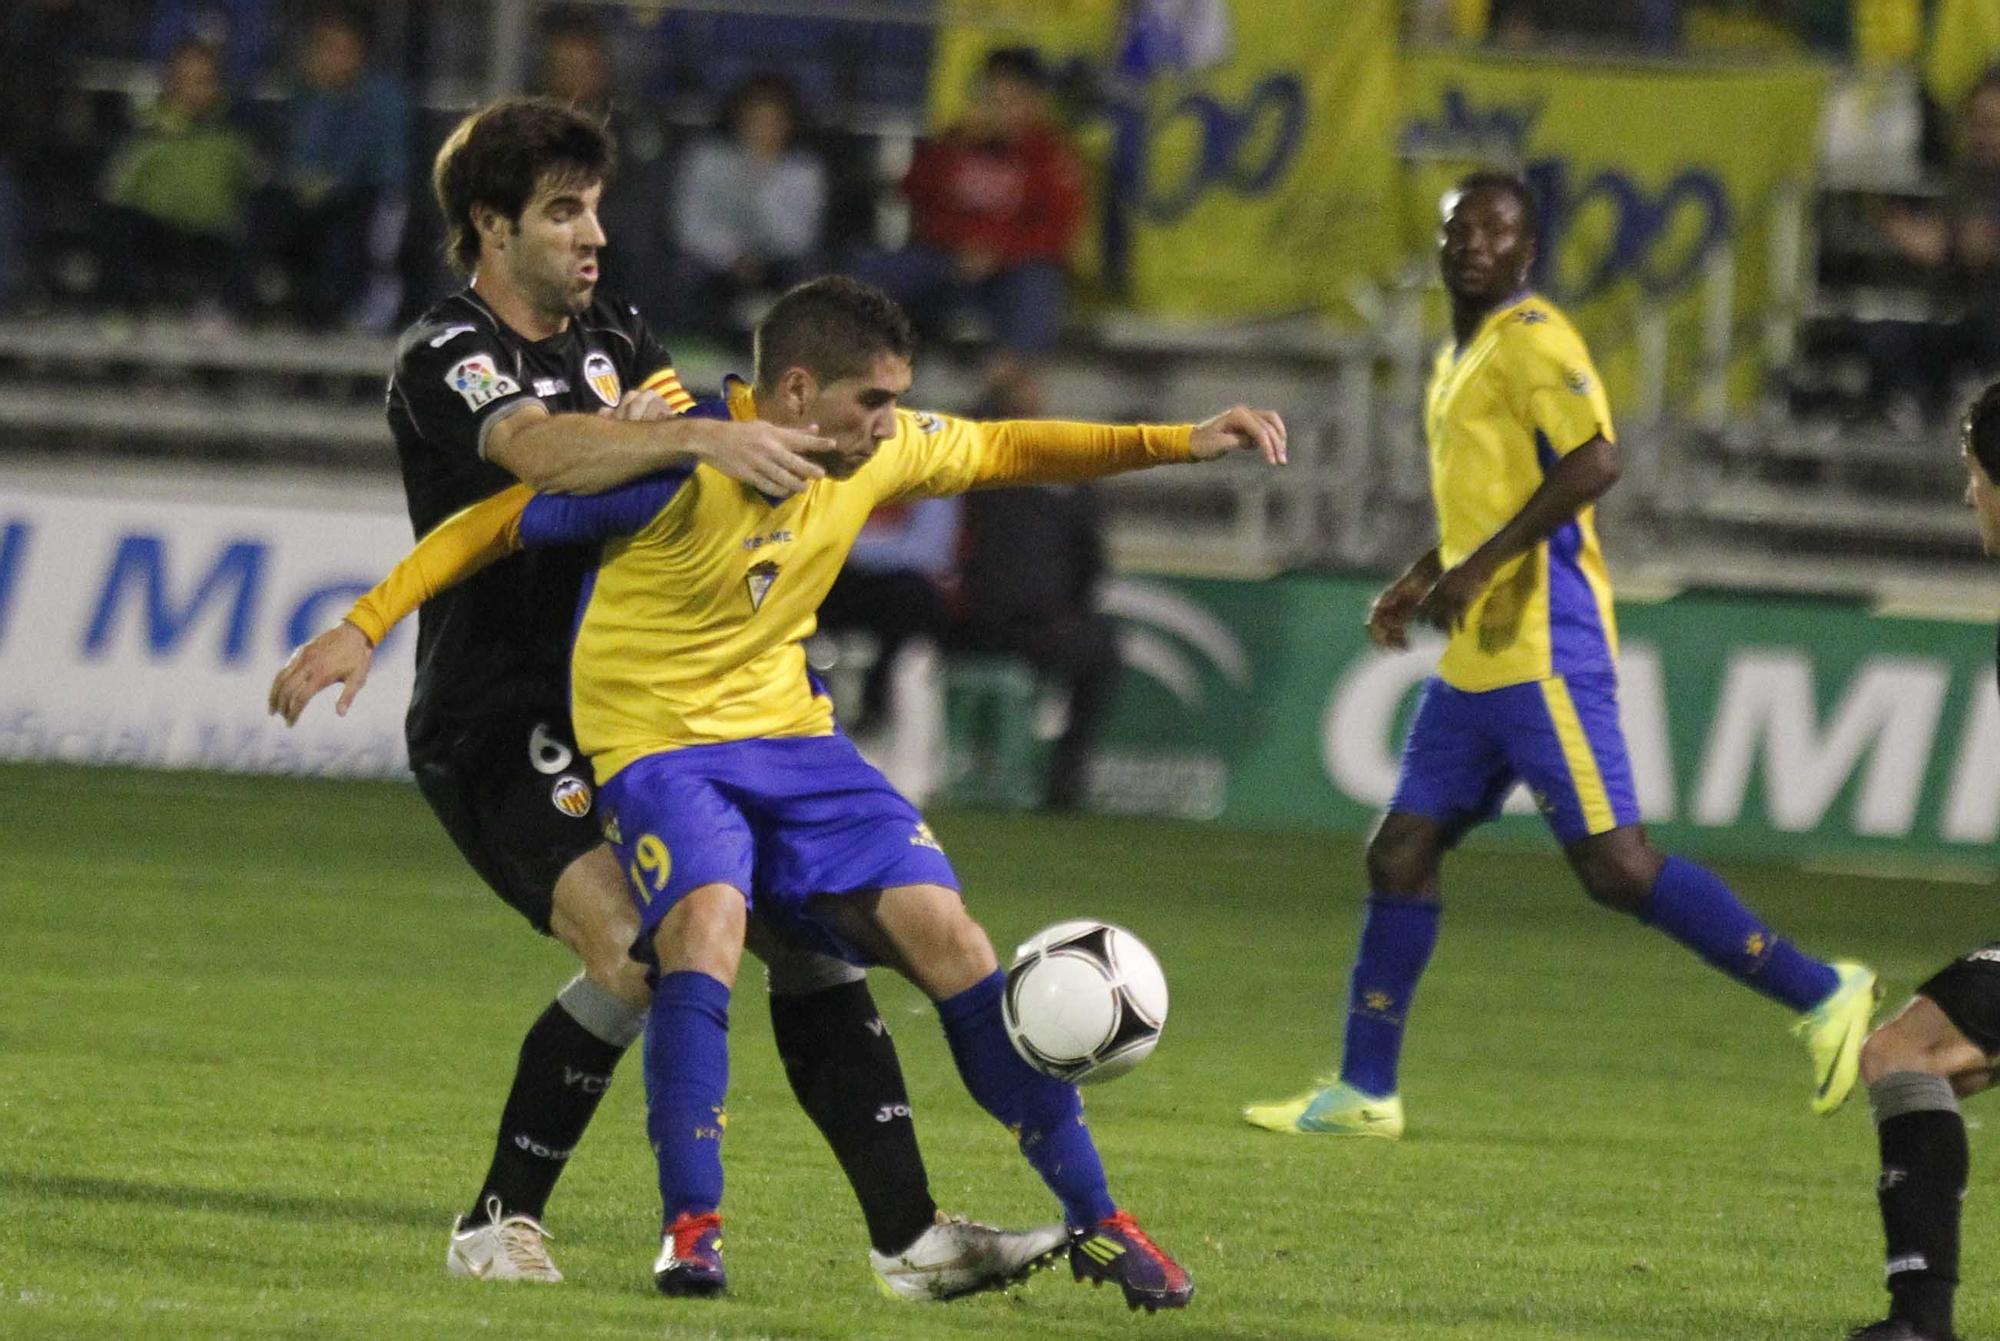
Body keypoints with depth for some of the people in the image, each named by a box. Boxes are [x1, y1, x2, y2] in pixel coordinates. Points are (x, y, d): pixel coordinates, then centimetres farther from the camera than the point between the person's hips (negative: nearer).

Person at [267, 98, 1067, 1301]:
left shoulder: (615, 338, 14)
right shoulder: (448, 363, -12)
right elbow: (541, 451, -33)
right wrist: (695, 436, -47)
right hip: (495, 730, -8)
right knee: (634, 949, -26)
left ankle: (909, 1236, 0)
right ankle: (501, 1224, -9)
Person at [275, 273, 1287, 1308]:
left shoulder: (875, 451, -3)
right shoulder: (678, 460, -21)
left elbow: (1001, 450, 15)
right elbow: (494, 524, -14)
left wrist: (1179, 443, 10)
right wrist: (365, 625, -18)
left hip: (786, 730, 5)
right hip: (656, 742, -5)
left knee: (944, 933, -7)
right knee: (707, 922, -34)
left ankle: (1094, 1221, 2)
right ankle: (690, 1227, -24)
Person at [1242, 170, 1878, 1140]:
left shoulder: (1531, 341, -9)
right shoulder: (1457, 359, 20)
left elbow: (1592, 464, -22)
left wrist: (1480, 566, -23)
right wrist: (1419, 583, 20)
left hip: (1544, 650, -9)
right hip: (1476, 660, 9)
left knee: (1614, 865, -12)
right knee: (1401, 853, 7)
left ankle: (1821, 995, -5)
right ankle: (1365, 1092, 12)